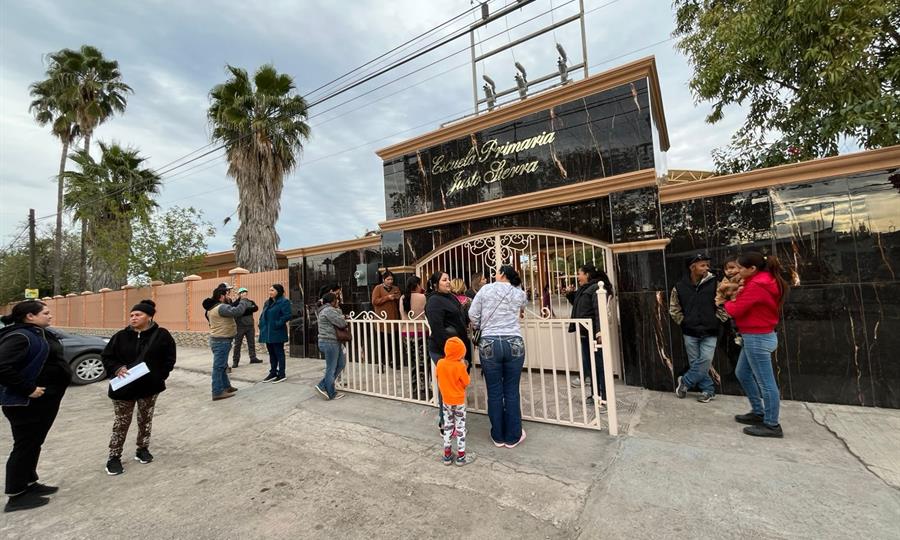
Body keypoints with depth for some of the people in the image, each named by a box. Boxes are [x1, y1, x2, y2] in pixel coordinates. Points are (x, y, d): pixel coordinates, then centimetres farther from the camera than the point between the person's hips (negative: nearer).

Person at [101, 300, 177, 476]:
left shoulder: (161, 335, -6)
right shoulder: (121, 336, -2)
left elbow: (169, 359, -2)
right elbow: (106, 357, 5)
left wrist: (159, 375, -12)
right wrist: (117, 369, -13)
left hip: (150, 386, 0)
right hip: (124, 387, 1)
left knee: (145, 420, 14)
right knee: (121, 422, 6)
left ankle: (142, 449, 31)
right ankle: (114, 457, 21)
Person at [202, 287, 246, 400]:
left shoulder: (213, 308, 13)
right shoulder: (221, 307, -21)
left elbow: (231, 311, 14)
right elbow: (237, 311, -32)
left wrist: (229, 302, 4)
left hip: (218, 340, 11)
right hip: (221, 341, -11)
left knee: (222, 365, 20)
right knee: (219, 366, -4)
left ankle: (226, 386, 32)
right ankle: (217, 392, 2)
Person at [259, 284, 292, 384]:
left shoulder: (284, 302, -11)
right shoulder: (267, 302, 15)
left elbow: (287, 315, -18)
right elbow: (263, 315, 21)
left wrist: (277, 324, -21)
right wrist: (261, 324, 8)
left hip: (277, 333, -8)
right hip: (267, 332, 8)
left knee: (279, 353, 1)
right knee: (271, 353, 15)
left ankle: (281, 374, 10)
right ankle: (273, 373, 26)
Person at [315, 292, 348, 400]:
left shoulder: (326, 310, 17)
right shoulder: (329, 310, -17)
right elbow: (342, 323, -19)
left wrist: (341, 318, 2)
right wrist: (342, 317, 1)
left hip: (332, 342, 11)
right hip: (330, 343, -11)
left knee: (341, 363, 16)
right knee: (331, 369, 1)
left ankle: (323, 386, 19)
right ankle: (331, 394, 15)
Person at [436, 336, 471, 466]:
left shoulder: (440, 363, -9)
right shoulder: (460, 366, -21)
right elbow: (466, 383, -11)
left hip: (446, 401, 3)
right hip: (459, 402, -3)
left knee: (447, 427, 15)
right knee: (460, 428, 10)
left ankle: (447, 455, 22)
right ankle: (461, 456, 16)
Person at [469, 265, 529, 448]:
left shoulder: (485, 289, 1)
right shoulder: (520, 293, 7)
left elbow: (472, 315, 4)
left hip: (490, 344, -1)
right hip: (514, 344, 1)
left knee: (494, 392, 9)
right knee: (511, 392, 10)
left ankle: (498, 436, 23)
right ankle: (512, 437, 22)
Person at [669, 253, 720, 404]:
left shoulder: (714, 283, -4)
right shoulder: (679, 287, -2)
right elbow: (674, 310, 8)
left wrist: (717, 320, -5)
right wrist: (684, 322, 2)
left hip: (710, 332, -1)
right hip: (690, 333, 1)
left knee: (705, 361, -7)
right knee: (695, 363, 6)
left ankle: (684, 382, 14)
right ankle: (708, 389, 23)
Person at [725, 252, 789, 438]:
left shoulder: (756, 285, -21)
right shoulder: (764, 282, 11)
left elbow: (736, 310, -19)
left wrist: (727, 302, 0)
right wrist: (735, 297, -4)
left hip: (757, 338, -11)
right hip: (758, 337, 11)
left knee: (765, 382, 1)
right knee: (742, 373, 21)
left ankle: (772, 425, 13)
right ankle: (758, 413, 32)